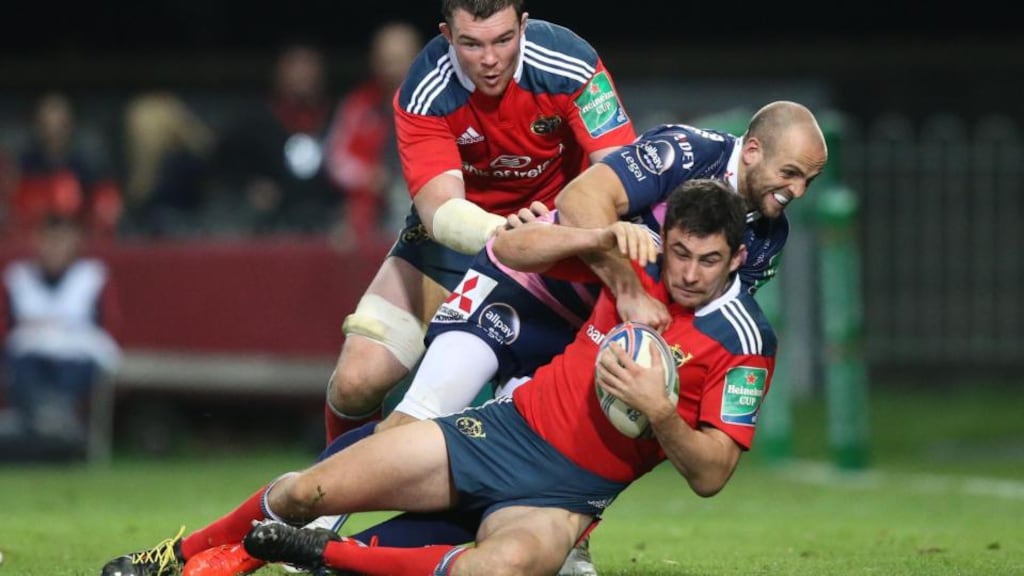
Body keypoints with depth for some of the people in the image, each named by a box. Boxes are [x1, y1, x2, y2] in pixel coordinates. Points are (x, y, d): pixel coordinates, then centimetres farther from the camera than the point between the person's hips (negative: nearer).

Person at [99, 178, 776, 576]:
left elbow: (710, 474, -12)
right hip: (508, 427, 4)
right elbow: (509, 248, 3)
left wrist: (658, 410, -29)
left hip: (566, 494, -4)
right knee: (305, 492, -7)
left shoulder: (746, 343, -11)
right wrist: (606, 235, -13)